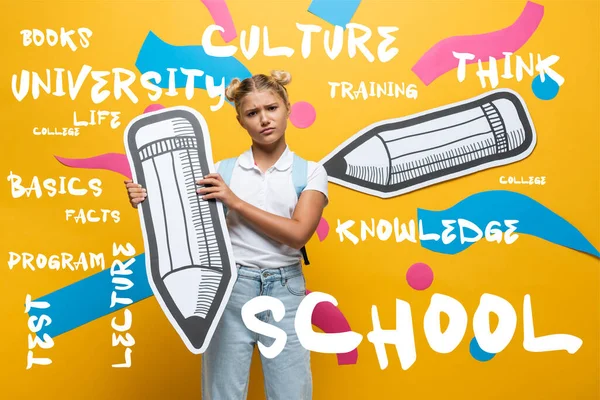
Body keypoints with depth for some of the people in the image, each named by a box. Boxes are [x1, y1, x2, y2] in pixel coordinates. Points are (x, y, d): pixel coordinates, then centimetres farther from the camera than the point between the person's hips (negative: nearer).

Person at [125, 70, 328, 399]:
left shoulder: (311, 172, 2)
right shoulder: (223, 170, 4)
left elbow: (297, 233, -12)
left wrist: (235, 201, -15)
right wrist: (147, 201, -17)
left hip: (284, 292, 0)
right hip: (229, 289, 1)